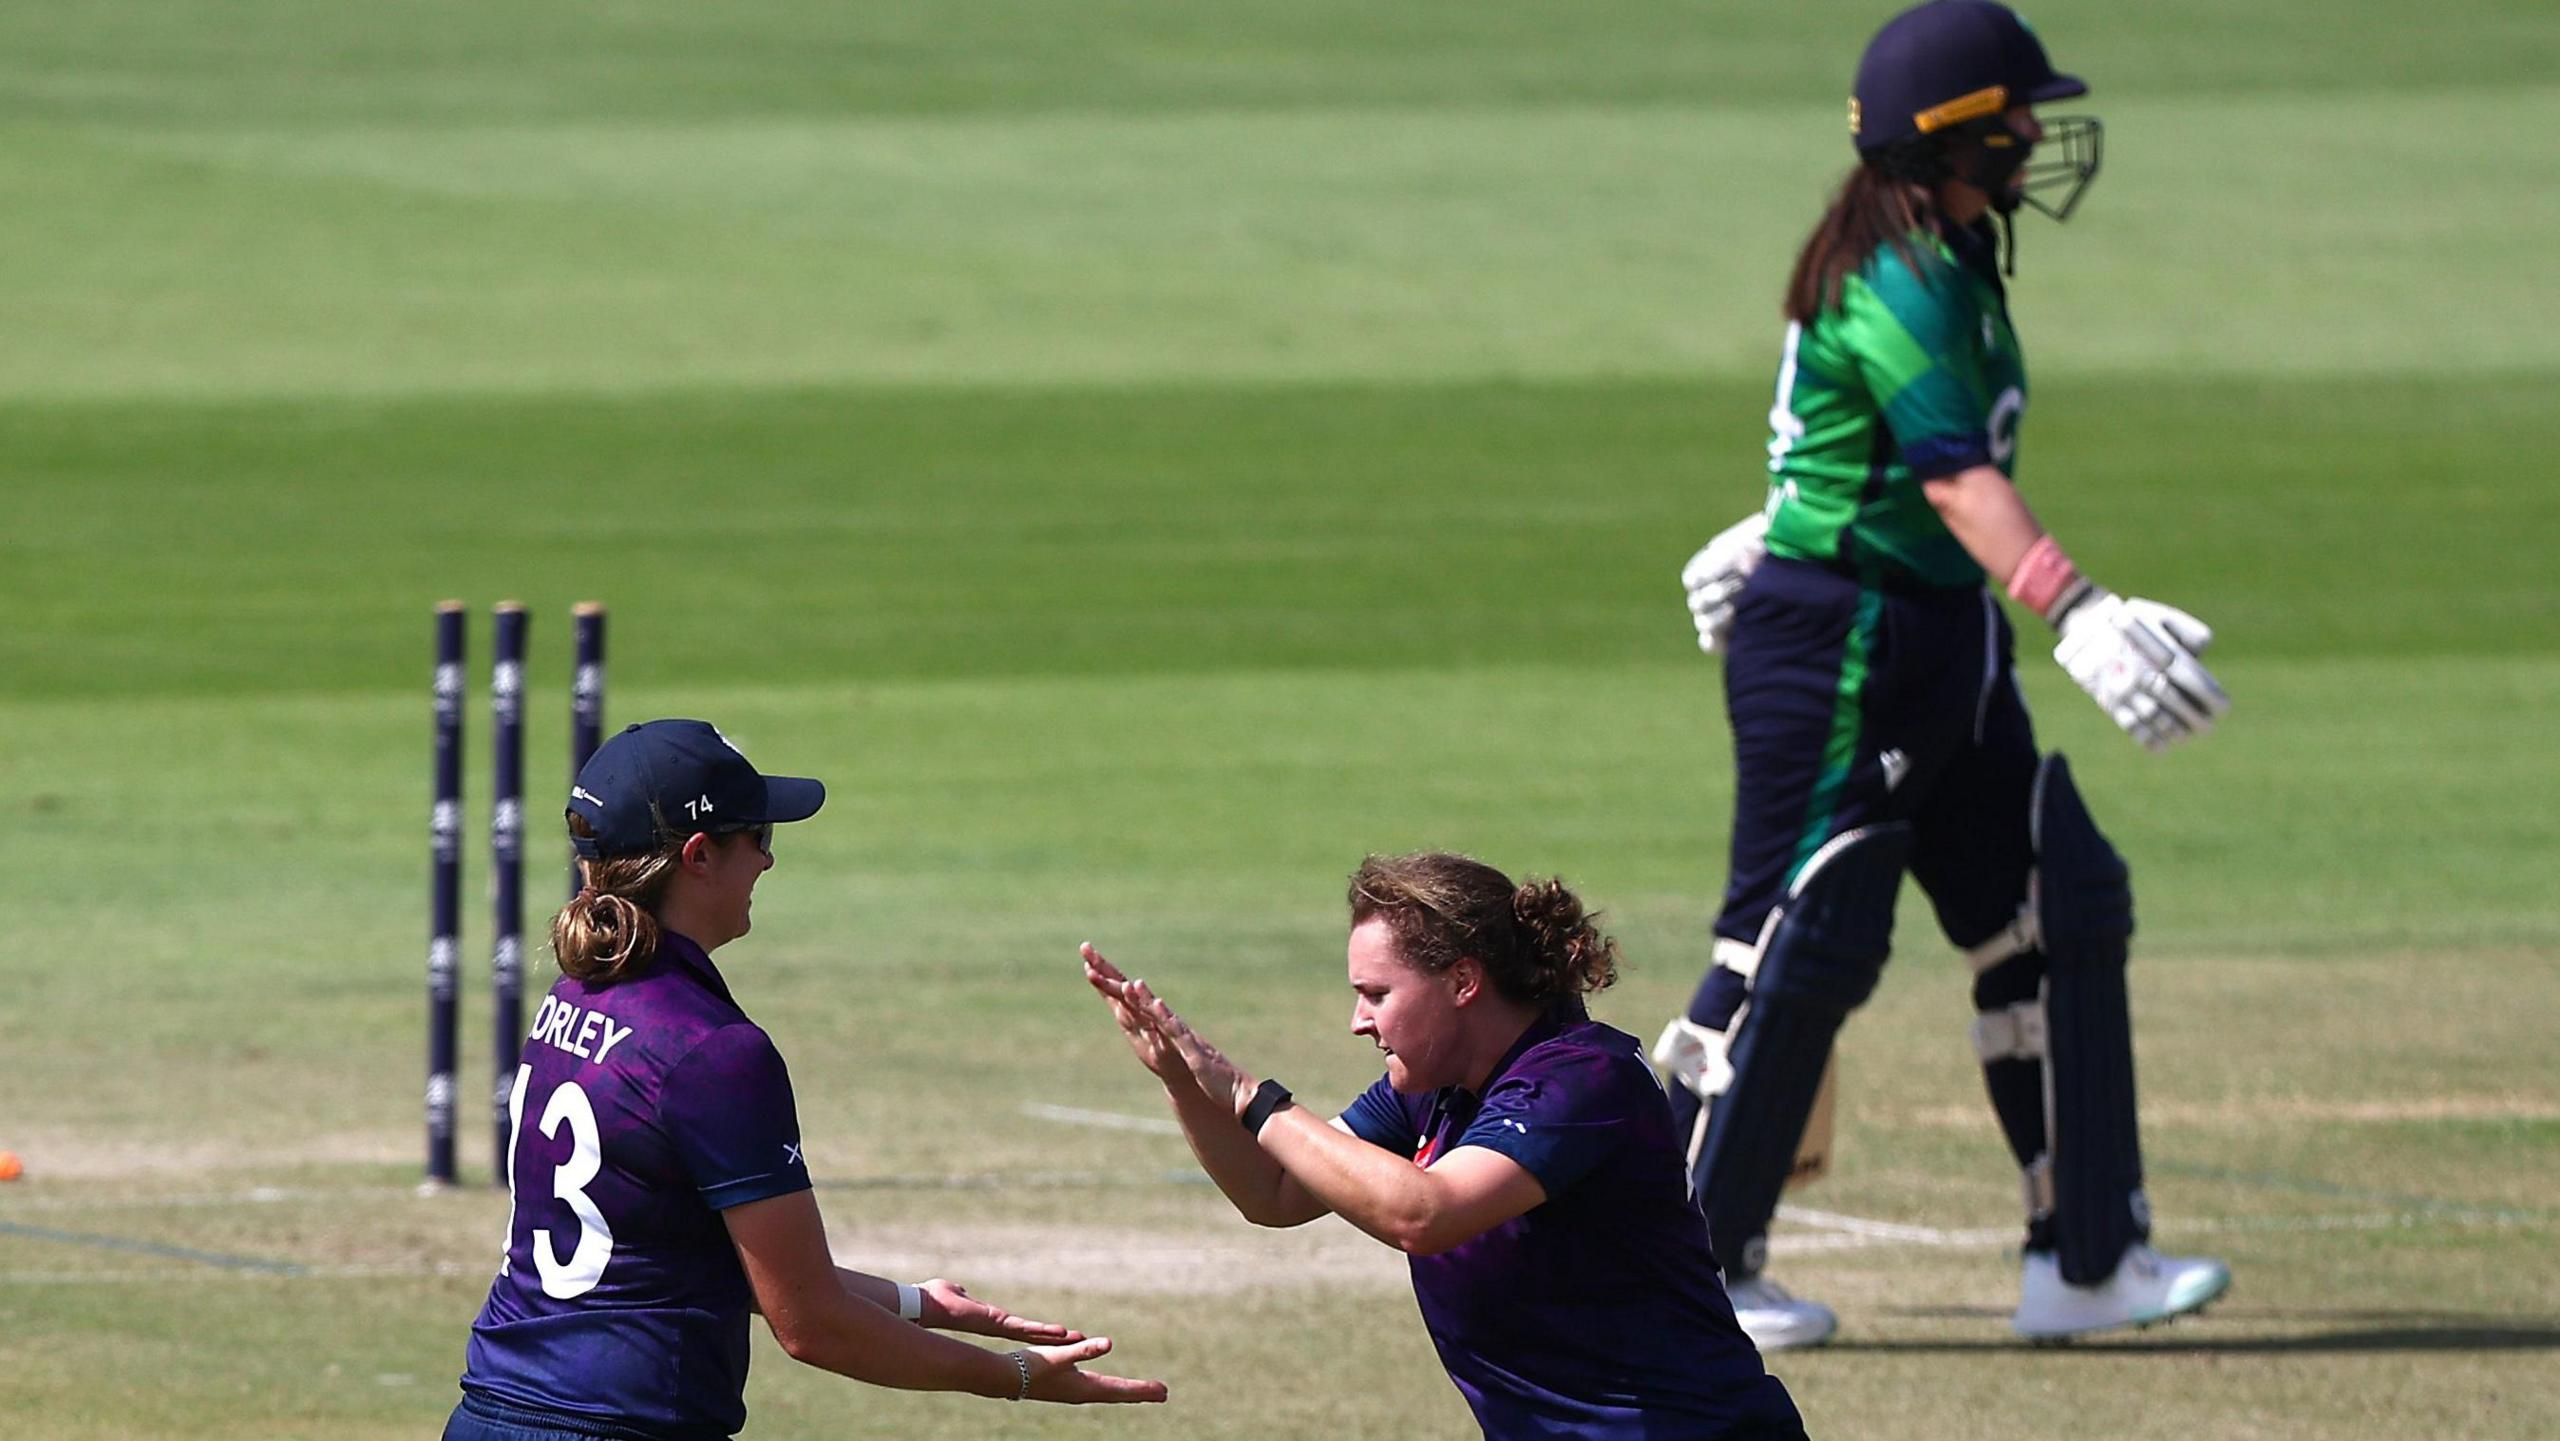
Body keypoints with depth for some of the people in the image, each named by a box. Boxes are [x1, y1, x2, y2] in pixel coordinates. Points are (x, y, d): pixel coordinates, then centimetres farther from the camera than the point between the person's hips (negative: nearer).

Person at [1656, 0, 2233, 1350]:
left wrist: (1775, 533, 41)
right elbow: (1953, 473, -34)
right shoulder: (1900, 280, -21)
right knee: (1802, 940, -6)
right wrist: (2075, 610, -46)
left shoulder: (1947, 260, 11)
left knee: (2062, 910, 7)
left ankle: (2086, 1257, 9)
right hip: (1838, 648, -10)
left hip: (1944, 653, 10)